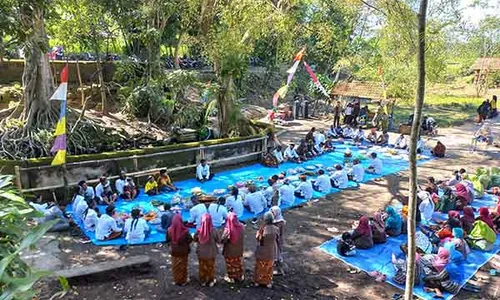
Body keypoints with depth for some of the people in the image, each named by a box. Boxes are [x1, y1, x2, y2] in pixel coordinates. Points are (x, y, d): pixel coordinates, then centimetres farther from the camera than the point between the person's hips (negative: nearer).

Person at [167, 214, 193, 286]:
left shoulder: (169, 230, -17)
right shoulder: (185, 231, -26)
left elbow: (167, 239, -1)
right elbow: (190, 240, -14)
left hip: (174, 251, 2)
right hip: (183, 251, -2)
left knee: (175, 266, 20)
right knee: (183, 266, 16)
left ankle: (176, 280, 34)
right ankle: (183, 280, 30)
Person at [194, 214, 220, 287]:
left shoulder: (199, 230, -21)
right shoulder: (213, 231, -25)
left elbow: (195, 239, -4)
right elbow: (219, 240, -11)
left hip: (201, 253, 1)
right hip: (211, 253, -1)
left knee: (202, 267, 22)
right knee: (210, 267, 21)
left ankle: (203, 281, 36)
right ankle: (211, 281, 34)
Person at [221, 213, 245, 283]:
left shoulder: (228, 229, -29)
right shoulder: (241, 227, -16)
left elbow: (222, 240, -25)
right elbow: (242, 238, 0)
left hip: (230, 251, -4)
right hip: (239, 250, 4)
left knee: (230, 265, 18)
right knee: (238, 264, 24)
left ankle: (231, 278, 34)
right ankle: (240, 277, 40)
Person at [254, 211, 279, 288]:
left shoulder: (263, 228, -26)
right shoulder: (276, 229, -15)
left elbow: (258, 238, -13)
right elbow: (277, 239, -4)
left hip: (262, 251, -2)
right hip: (271, 251, 2)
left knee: (260, 266, 19)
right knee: (269, 267, 22)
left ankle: (257, 281, 33)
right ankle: (268, 282, 32)